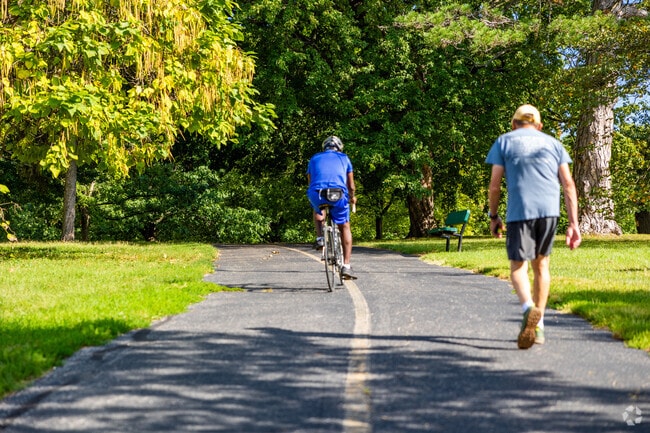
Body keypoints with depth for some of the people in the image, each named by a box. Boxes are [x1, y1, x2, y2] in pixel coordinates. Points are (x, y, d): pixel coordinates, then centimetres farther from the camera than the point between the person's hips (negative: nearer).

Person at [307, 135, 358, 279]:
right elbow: (351, 186, 25)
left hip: (316, 194, 1)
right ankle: (346, 266, 9)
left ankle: (320, 237, 13)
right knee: (345, 228, 18)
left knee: (318, 210, 37)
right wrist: (352, 197, 46)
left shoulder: (315, 158, 26)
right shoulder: (344, 158, 24)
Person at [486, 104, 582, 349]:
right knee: (541, 265, 17)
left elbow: (494, 185, 4)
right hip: (550, 210, 3)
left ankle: (529, 308, -28)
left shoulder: (504, 142, 11)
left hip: (519, 212, -3)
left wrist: (493, 216, 16)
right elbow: (568, 184, 9)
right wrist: (573, 224, 8)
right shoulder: (552, 143, 18)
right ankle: (538, 328, 17)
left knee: (518, 266, 2)